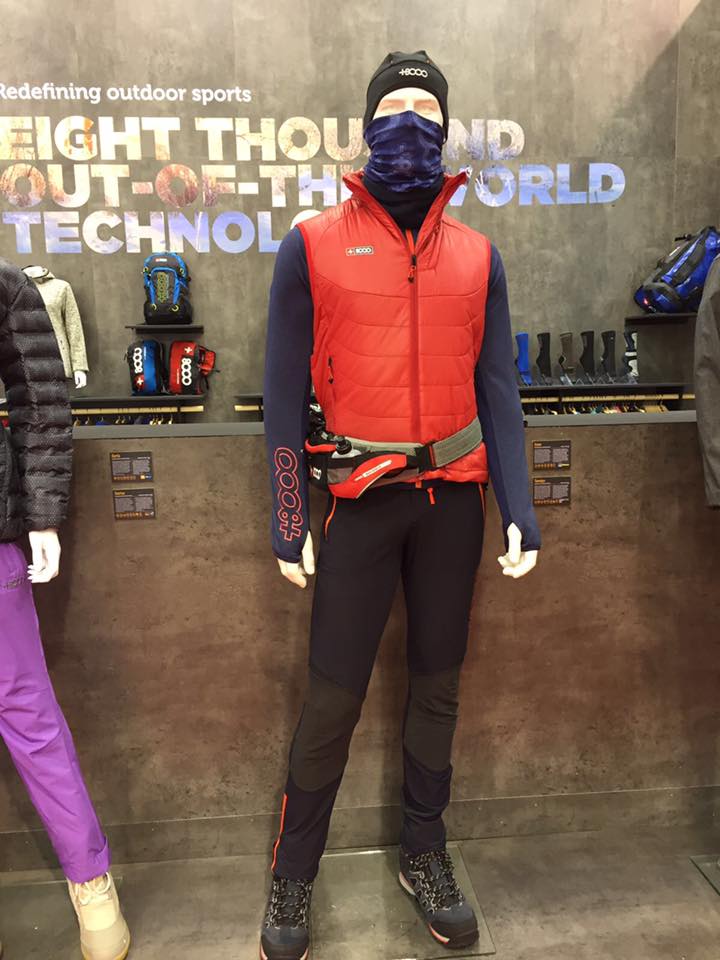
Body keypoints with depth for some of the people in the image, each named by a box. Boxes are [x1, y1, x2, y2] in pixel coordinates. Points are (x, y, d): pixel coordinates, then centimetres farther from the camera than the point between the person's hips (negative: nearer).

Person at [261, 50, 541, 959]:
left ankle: (424, 856, 34)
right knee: (333, 695, 2)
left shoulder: (476, 254, 8)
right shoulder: (313, 245, 0)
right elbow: (284, 390, -1)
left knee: (437, 682, 13)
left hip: (454, 497, 3)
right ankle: (293, 880, 25)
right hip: (362, 499, -3)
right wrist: (289, 519, -6)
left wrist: (518, 505, -1)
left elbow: (496, 387, 7)